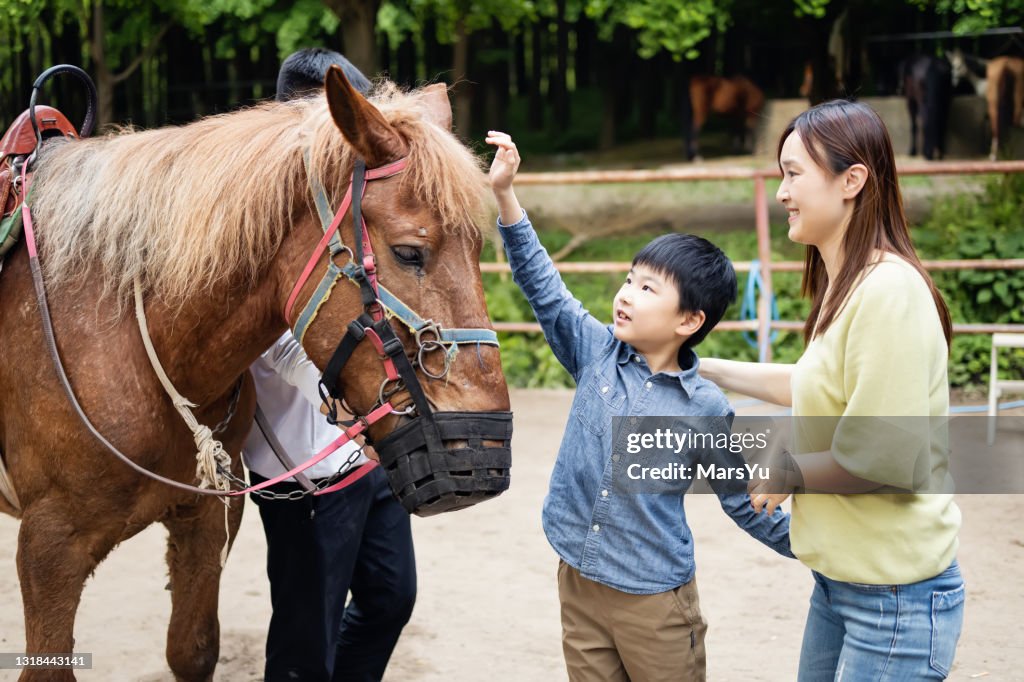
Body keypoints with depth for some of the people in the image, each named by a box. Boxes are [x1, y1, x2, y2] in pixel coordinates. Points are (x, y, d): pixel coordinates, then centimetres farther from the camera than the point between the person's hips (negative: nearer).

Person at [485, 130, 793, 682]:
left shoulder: (705, 407, -8)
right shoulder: (597, 352, -1)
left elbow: (742, 499, 1)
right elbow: (543, 286, -4)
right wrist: (504, 193, -12)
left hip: (654, 598, -3)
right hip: (578, 581, 3)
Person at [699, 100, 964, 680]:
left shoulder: (889, 289, -22)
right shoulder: (844, 285, 7)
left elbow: (888, 459, -24)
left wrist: (788, 473, -10)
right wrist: (707, 368, 24)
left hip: (896, 597, -9)